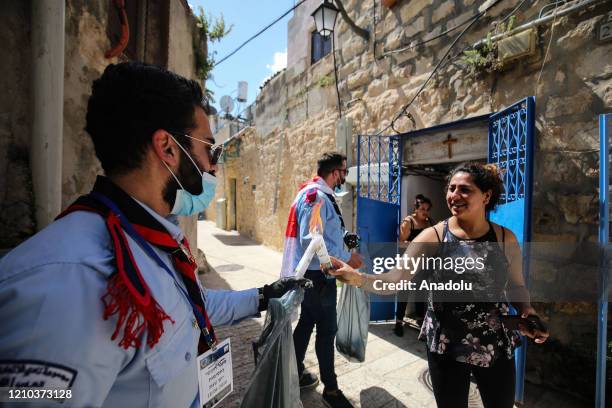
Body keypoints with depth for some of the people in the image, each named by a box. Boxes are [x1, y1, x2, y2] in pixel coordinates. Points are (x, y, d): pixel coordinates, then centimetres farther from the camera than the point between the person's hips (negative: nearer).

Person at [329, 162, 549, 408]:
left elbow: (517, 286, 6)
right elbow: (393, 280, -20)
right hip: (445, 347, -1)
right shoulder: (433, 236, -14)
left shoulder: (506, 238, -6)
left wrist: (527, 312, -15)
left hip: (496, 348, 2)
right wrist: (358, 278, -37)